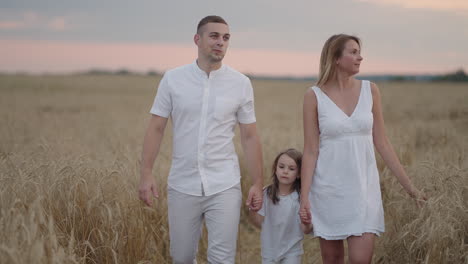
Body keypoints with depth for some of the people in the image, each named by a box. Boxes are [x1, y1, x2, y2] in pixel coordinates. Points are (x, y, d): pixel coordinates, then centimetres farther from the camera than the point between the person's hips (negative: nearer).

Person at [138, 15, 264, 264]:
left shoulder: (241, 83, -1)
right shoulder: (172, 79, -1)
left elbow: (250, 137, 4)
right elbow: (156, 129, 0)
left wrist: (258, 183, 2)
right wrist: (146, 174, -7)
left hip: (224, 187, -1)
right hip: (182, 186, 1)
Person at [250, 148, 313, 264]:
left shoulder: (300, 197, -15)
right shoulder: (267, 194, -8)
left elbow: (306, 230, -12)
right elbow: (260, 223, -5)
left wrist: (307, 224, -34)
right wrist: (252, 209, -21)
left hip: (291, 251, -2)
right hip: (269, 250, 2)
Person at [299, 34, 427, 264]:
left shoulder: (370, 90, 2)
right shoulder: (314, 96, -5)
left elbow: (381, 143, 6)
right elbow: (310, 150, -5)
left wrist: (408, 185, 5)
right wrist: (304, 196, -10)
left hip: (364, 187, 2)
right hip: (328, 189, -1)